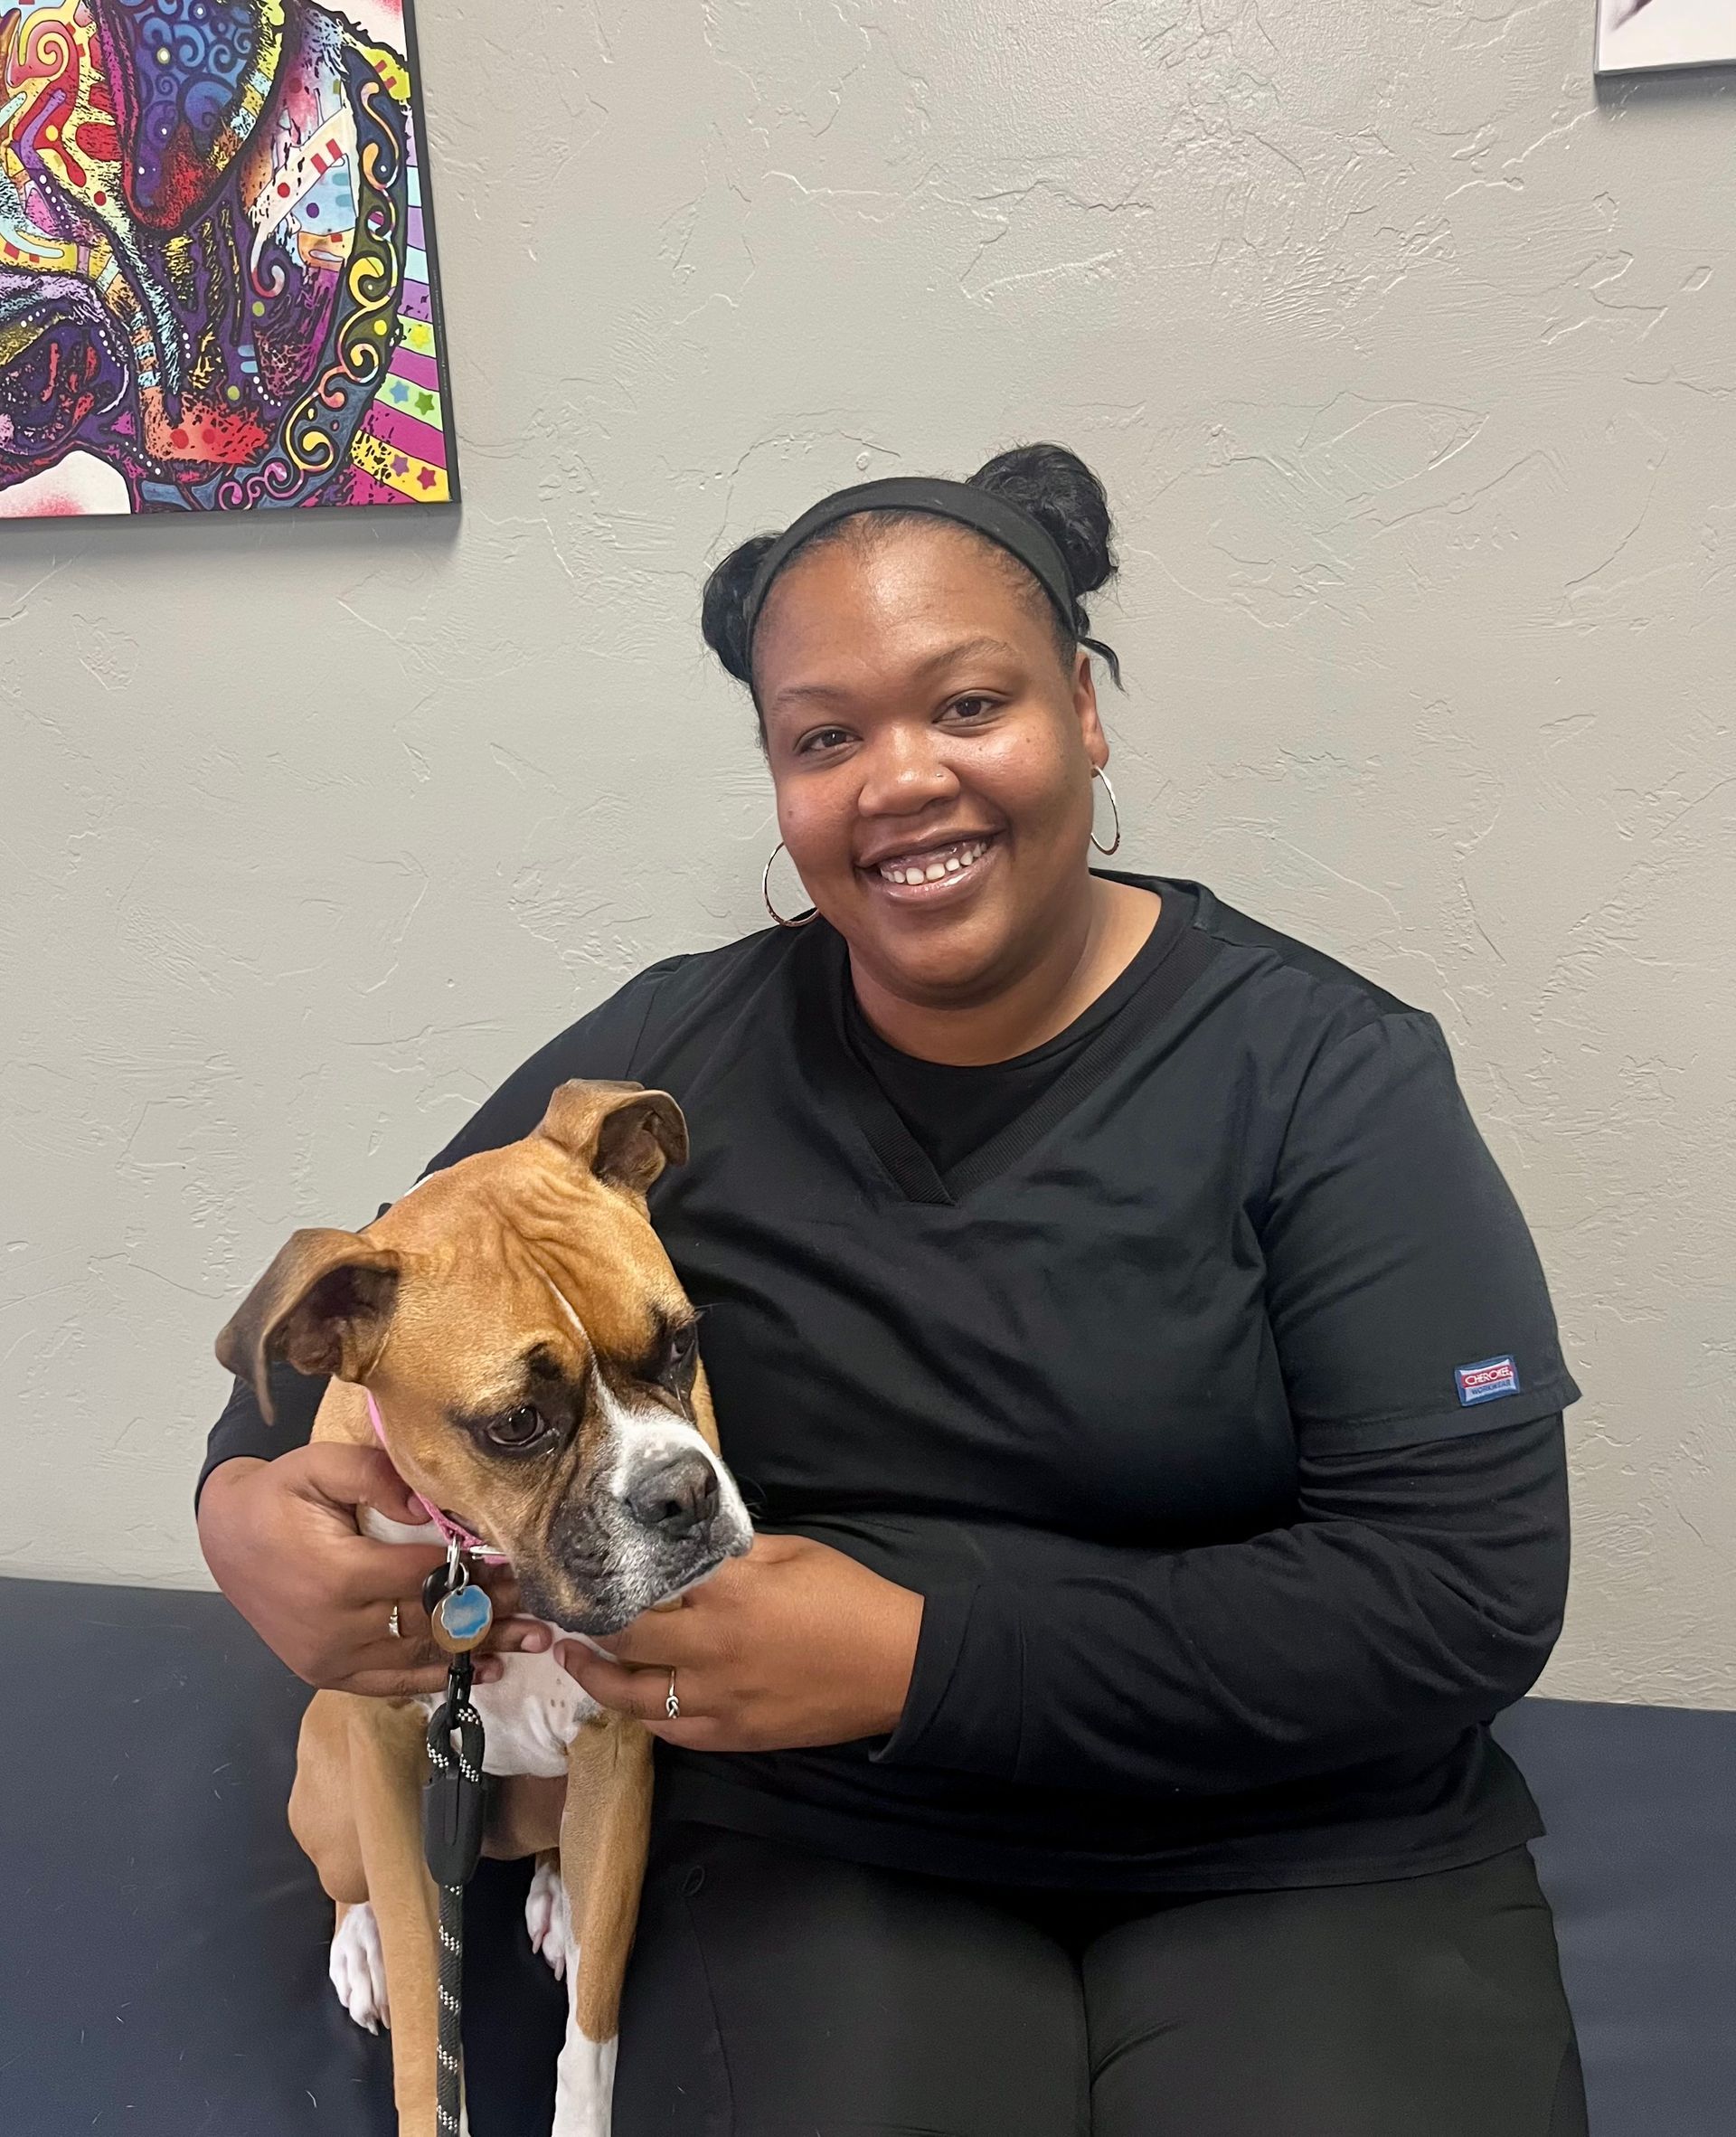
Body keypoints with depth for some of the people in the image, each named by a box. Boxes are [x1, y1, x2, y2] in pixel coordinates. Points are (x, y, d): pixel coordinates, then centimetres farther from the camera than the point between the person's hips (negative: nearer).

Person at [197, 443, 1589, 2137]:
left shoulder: (1321, 1067, -9)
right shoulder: (669, 1057, -1)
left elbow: (1470, 1587, -15)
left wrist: (919, 1656, -21)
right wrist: (250, 1500, -15)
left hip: (1297, 1856, 0)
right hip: (812, 1847, 1)